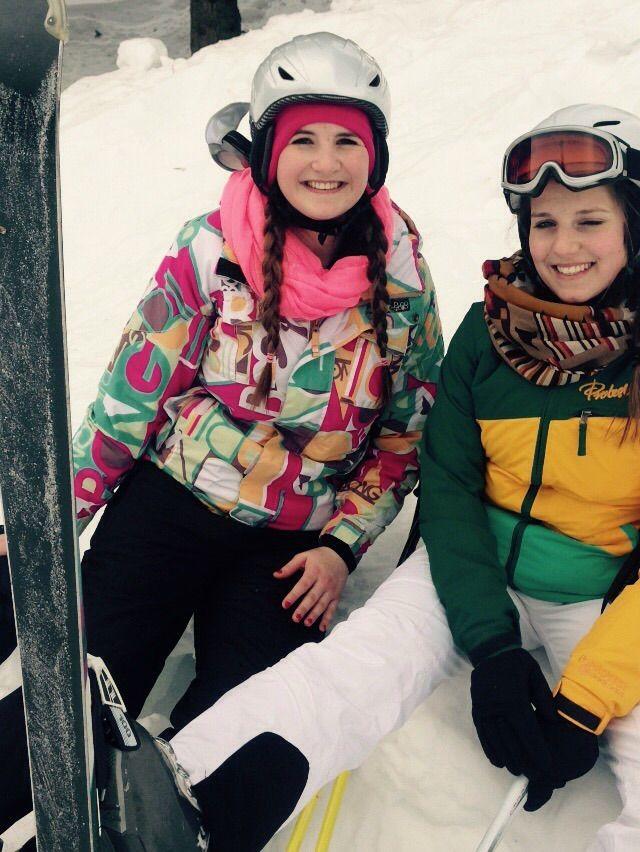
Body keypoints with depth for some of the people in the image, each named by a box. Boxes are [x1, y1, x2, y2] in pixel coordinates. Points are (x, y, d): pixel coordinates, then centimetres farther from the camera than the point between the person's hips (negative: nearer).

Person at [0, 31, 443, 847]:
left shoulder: (401, 275, -2)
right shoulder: (211, 250, -8)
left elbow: (405, 432, 6)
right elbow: (129, 396, -2)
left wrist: (341, 545, -4)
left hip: (293, 544, 2)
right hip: (171, 503, -1)